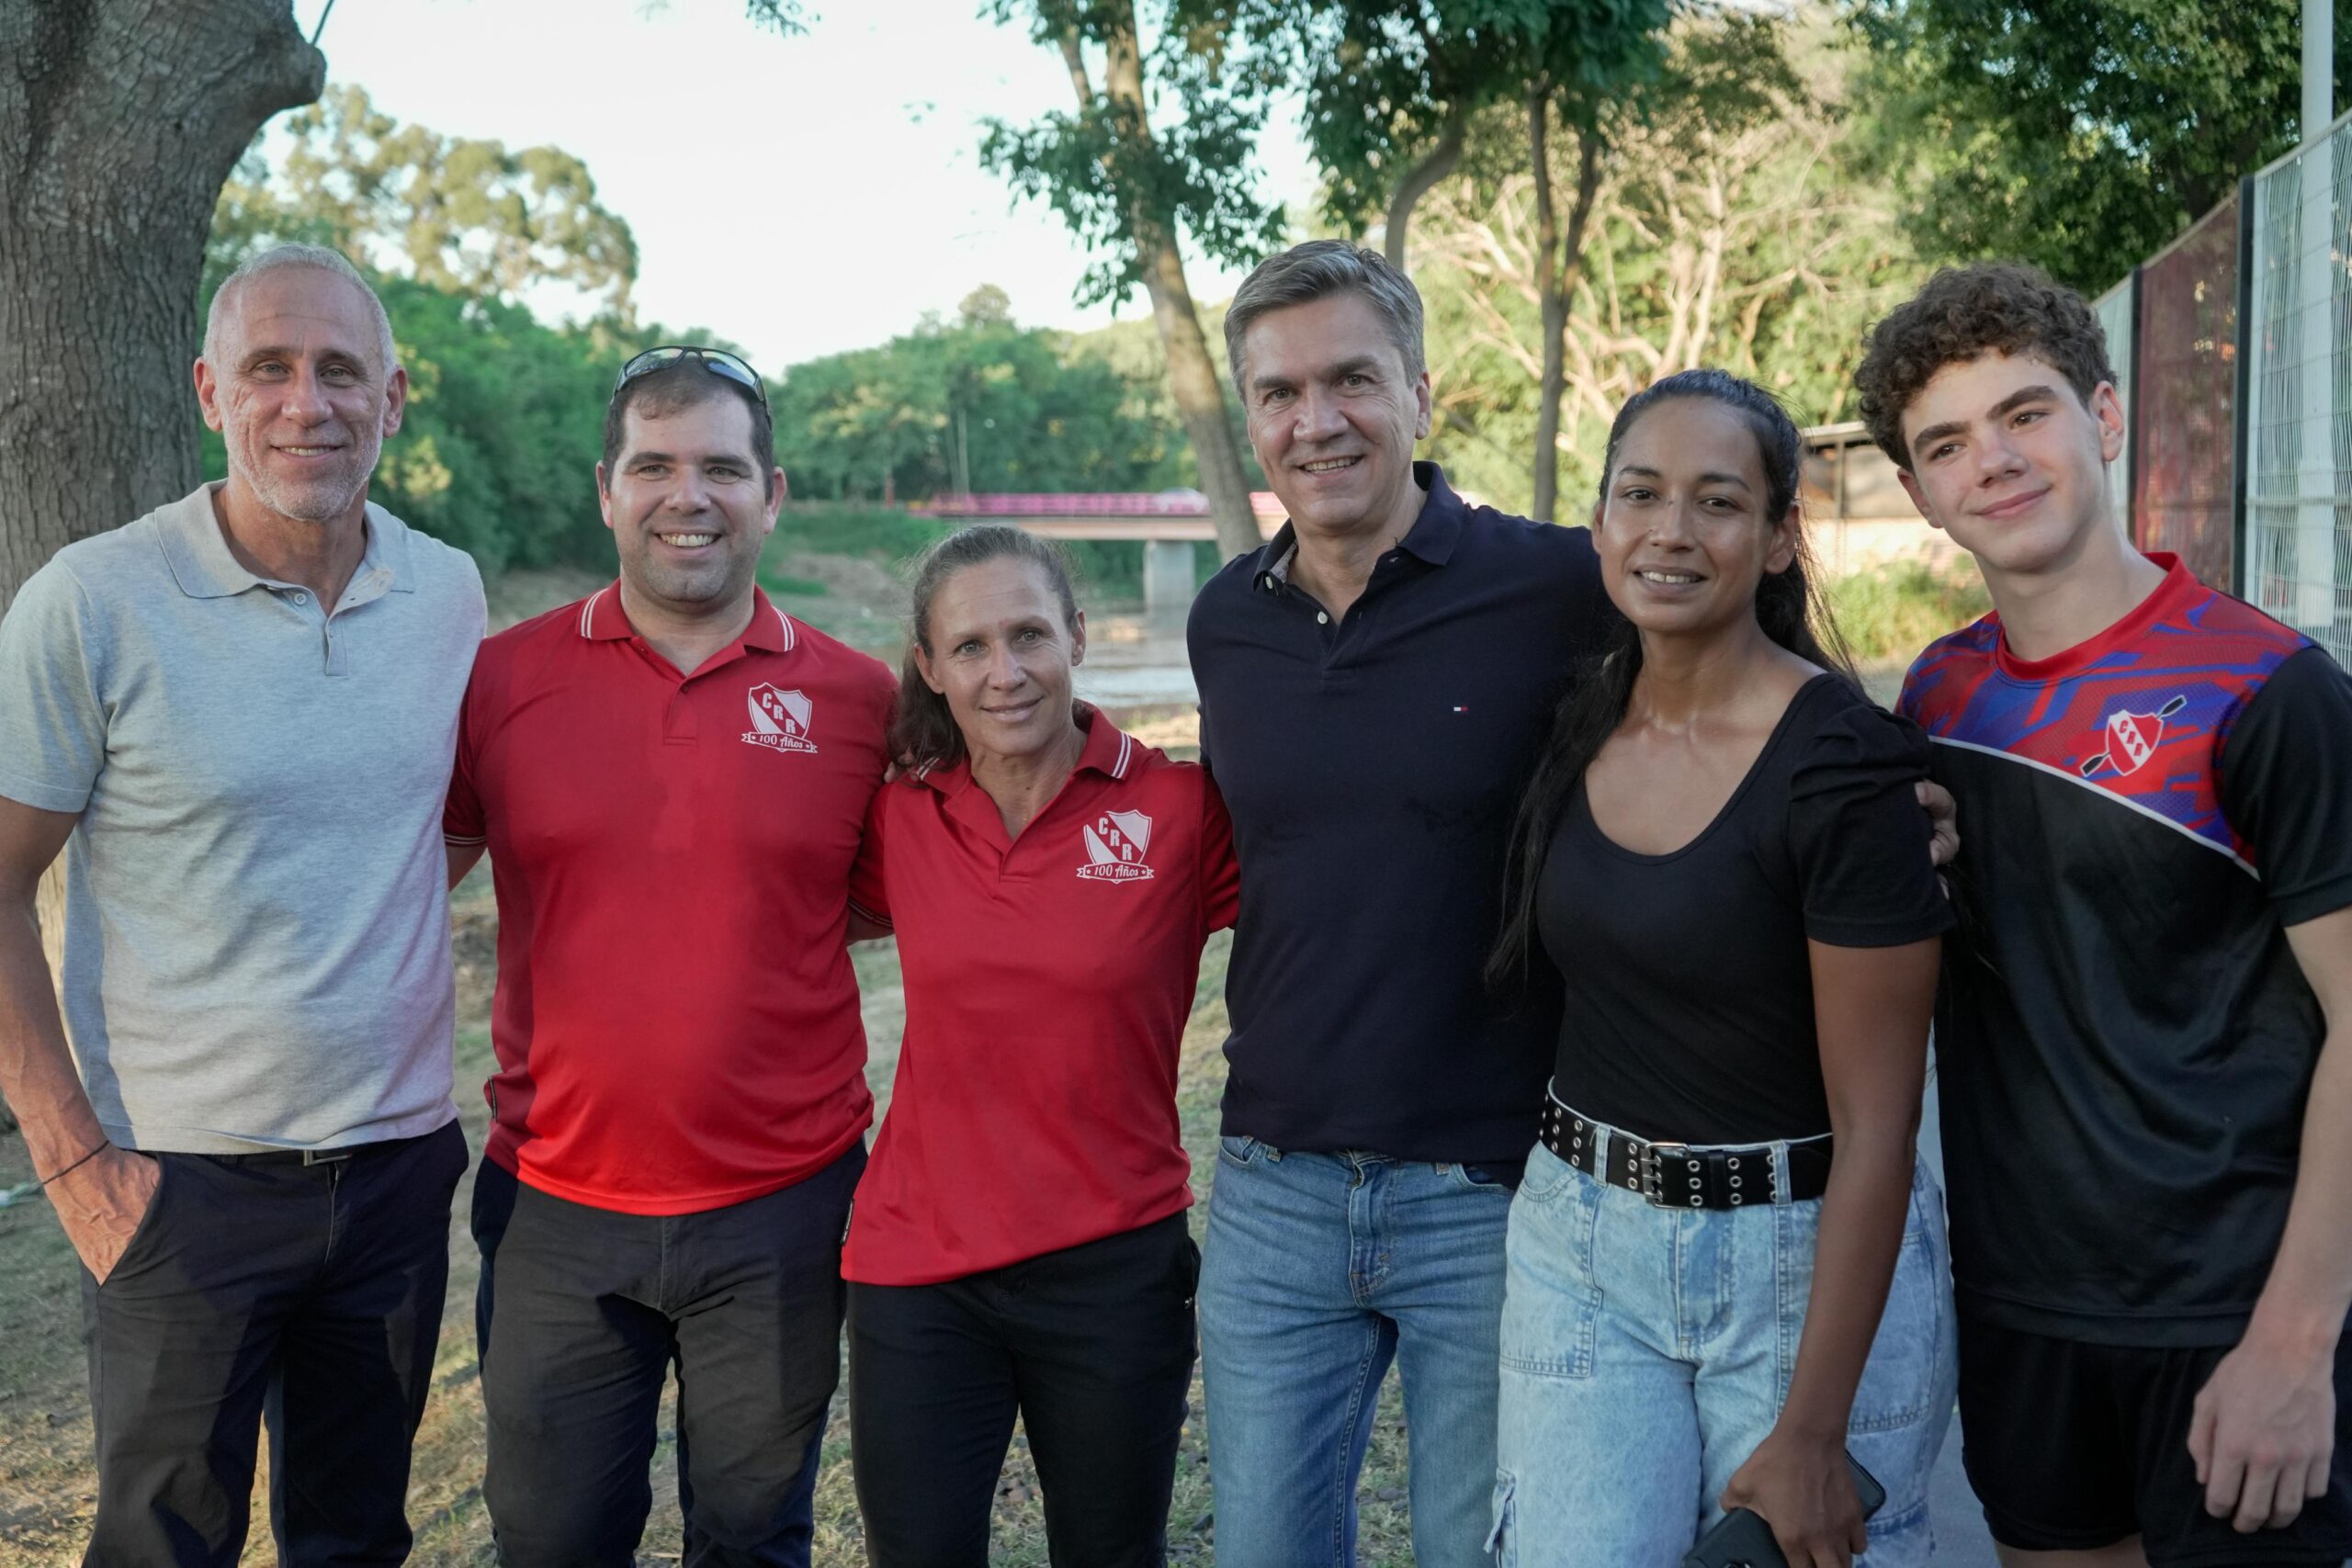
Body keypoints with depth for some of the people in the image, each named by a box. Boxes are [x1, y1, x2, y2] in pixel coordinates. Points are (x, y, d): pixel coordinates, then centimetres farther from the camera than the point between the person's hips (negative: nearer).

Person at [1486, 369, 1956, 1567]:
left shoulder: (1845, 769, -17)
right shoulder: (1576, 726, 1)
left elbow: (1874, 1129, -16)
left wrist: (1810, 1435, -15)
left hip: (1814, 1258, -4)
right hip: (1582, 1244, 5)